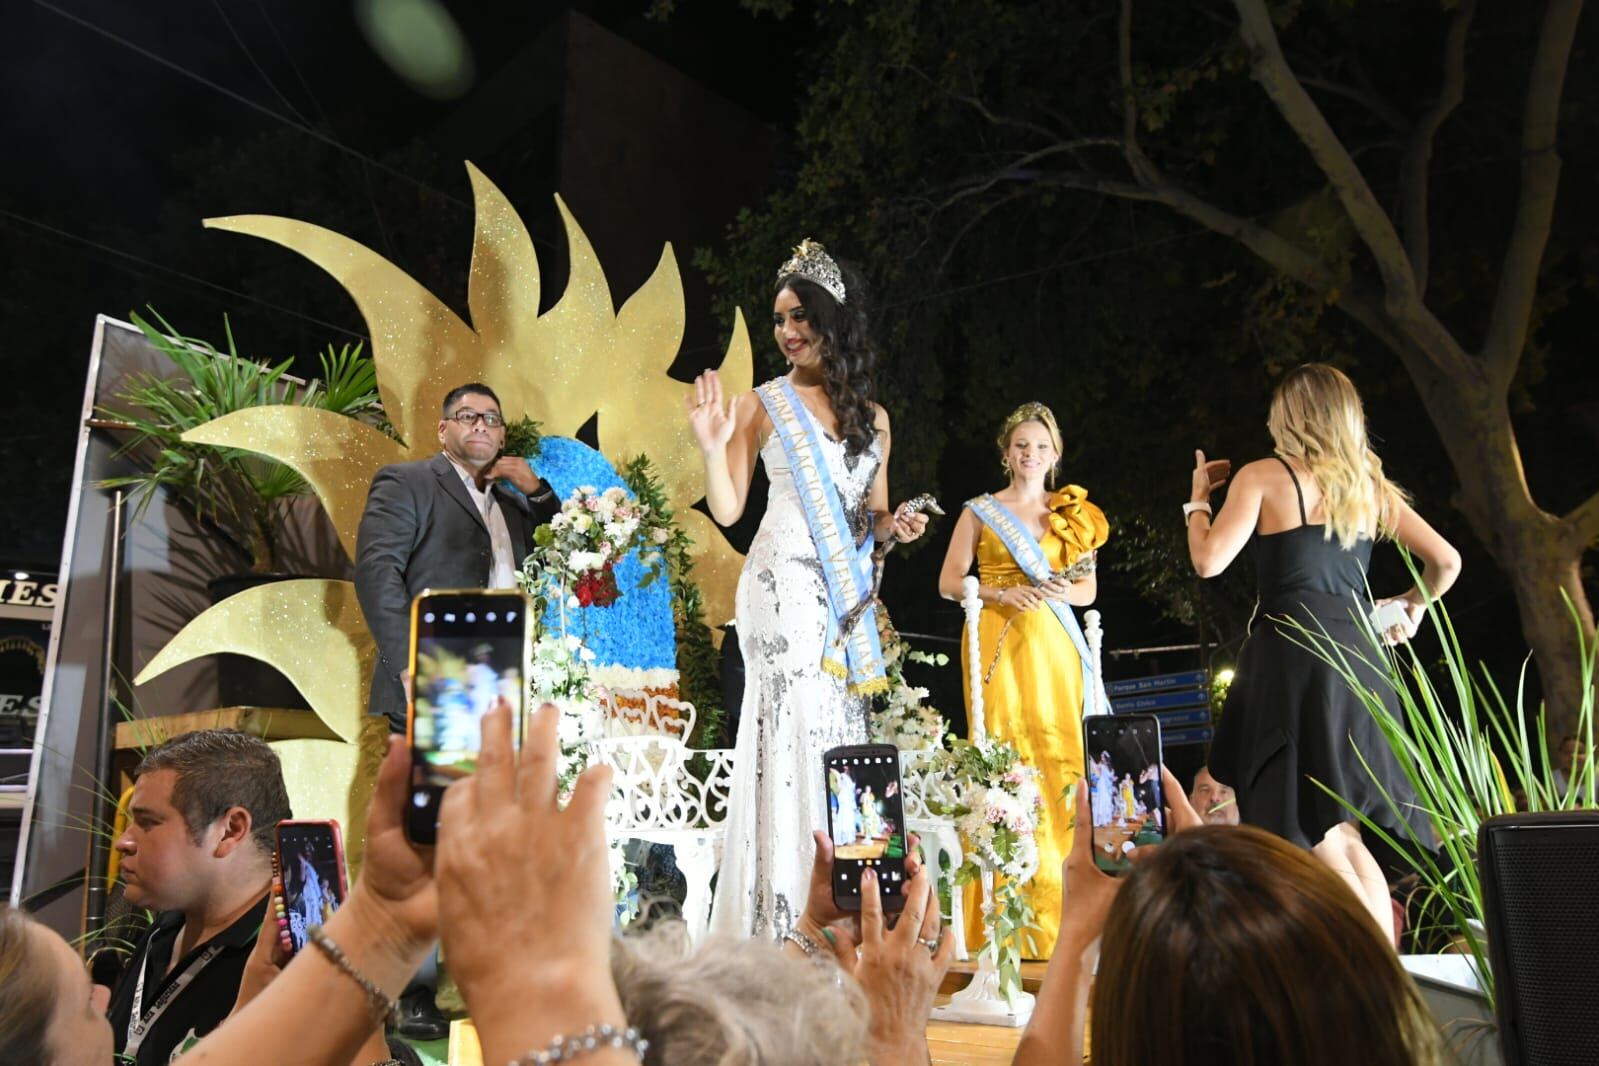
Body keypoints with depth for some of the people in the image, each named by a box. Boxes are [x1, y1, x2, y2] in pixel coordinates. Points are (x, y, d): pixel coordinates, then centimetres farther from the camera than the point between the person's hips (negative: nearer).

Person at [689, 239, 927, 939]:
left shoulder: (872, 416, 15)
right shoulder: (763, 405, 4)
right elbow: (727, 510, 0)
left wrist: (894, 525, -1)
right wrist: (713, 447, -15)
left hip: (848, 593, 4)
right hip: (784, 585, -4)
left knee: (843, 727, 3)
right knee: (796, 727, -11)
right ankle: (784, 920, -4)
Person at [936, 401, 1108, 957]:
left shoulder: (1072, 514, 16)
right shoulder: (980, 511, 10)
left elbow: (1088, 589, 14)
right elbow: (949, 582, 5)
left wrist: (1060, 591, -7)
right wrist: (1004, 594, -10)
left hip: (1053, 644, 2)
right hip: (997, 641, -2)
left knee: (1058, 752, -5)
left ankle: (1055, 908, 3)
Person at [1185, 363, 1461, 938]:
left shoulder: (1263, 476, -2)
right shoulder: (1371, 485, 14)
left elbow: (1209, 561, -9)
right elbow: (1446, 560, 13)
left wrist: (1198, 498, 7)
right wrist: (1413, 606, 31)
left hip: (1293, 652, -6)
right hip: (1359, 649, 6)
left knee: (1319, 832, -1)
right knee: (1351, 832, 12)